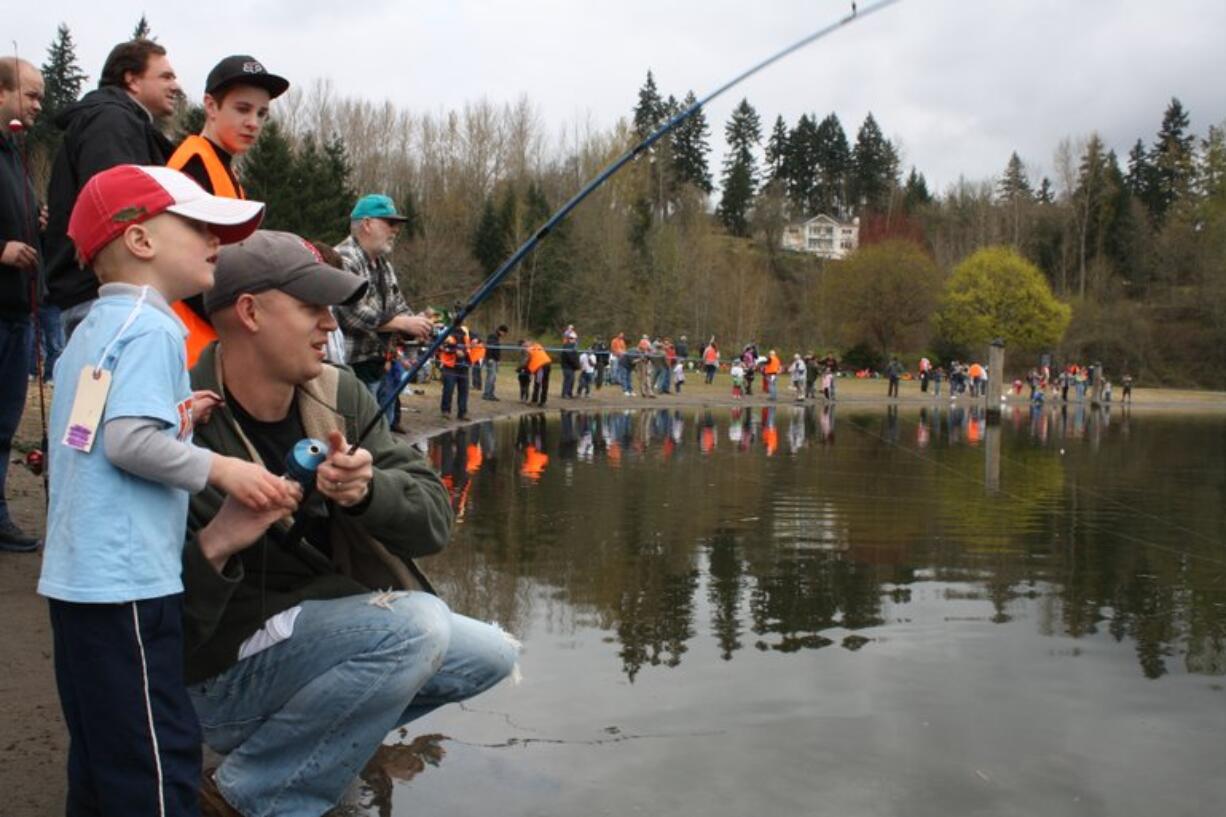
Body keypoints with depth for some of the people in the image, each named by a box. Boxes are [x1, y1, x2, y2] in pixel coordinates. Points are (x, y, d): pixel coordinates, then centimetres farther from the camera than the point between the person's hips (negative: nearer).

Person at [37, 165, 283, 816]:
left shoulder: (92, 328, 17)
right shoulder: (152, 327, -12)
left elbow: (100, 435, 17)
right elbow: (128, 441, -22)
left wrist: (175, 423, 11)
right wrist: (220, 468, -13)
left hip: (77, 578, 10)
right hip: (126, 585, -10)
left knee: (102, 754, 17)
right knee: (156, 762, -5)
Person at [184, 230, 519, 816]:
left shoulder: (338, 396, -4)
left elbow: (435, 517, -10)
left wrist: (365, 490, -30)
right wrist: (213, 545, -39)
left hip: (324, 629, 7)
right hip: (220, 674, -7)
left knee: (490, 655, 6)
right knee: (416, 625, -27)